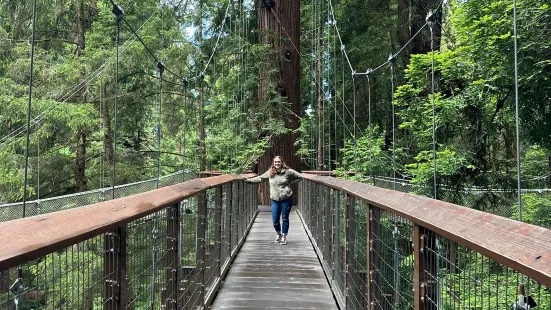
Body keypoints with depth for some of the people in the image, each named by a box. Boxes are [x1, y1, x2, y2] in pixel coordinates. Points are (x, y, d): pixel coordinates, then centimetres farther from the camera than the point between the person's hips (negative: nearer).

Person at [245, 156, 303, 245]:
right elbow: (260, 178, 16)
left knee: (285, 219, 5)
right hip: (275, 200, 3)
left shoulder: (288, 171, -5)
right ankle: (279, 234, 32)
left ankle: (284, 237, 21)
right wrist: (249, 180, 13)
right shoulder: (270, 172, 4)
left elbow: (299, 177, 4)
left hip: (286, 199, -3)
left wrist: (290, 182, -2)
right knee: (275, 220, 3)